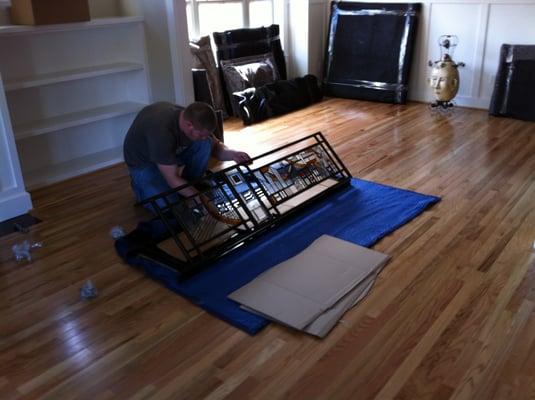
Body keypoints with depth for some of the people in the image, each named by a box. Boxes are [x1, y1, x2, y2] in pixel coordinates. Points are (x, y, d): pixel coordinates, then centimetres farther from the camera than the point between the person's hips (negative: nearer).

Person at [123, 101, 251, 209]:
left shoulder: (193, 118, -21)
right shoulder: (161, 132, -42)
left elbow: (215, 146, -5)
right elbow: (173, 179, -36)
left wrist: (232, 154, -27)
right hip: (143, 162, -6)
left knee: (205, 144, -19)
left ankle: (191, 187, -1)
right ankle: (141, 184, 7)